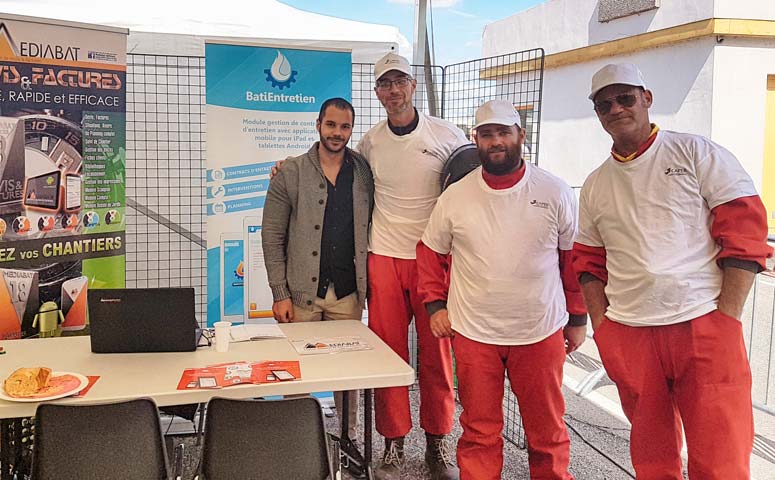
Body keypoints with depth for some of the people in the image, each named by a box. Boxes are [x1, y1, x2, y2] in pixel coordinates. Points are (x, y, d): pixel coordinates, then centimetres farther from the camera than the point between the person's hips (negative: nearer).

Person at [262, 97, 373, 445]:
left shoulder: (364, 174, 6)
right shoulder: (290, 173, 0)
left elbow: (369, 229, 9)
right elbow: (272, 236, -2)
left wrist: (367, 284, 2)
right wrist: (280, 294, -7)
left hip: (347, 292, 2)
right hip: (301, 292, -1)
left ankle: (349, 437, 26)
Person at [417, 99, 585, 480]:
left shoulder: (555, 192, -4)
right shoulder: (455, 196, -1)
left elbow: (573, 257, 3)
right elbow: (430, 252, 10)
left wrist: (578, 318, 6)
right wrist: (435, 304, 2)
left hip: (541, 332, 0)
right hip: (473, 332, 1)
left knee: (547, 431, 13)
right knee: (479, 433, 12)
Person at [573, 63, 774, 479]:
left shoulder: (697, 153, 0)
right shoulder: (595, 186, 13)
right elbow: (589, 261, 19)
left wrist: (727, 319, -10)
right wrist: (600, 326, 8)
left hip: (705, 328, -4)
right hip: (628, 335, 4)